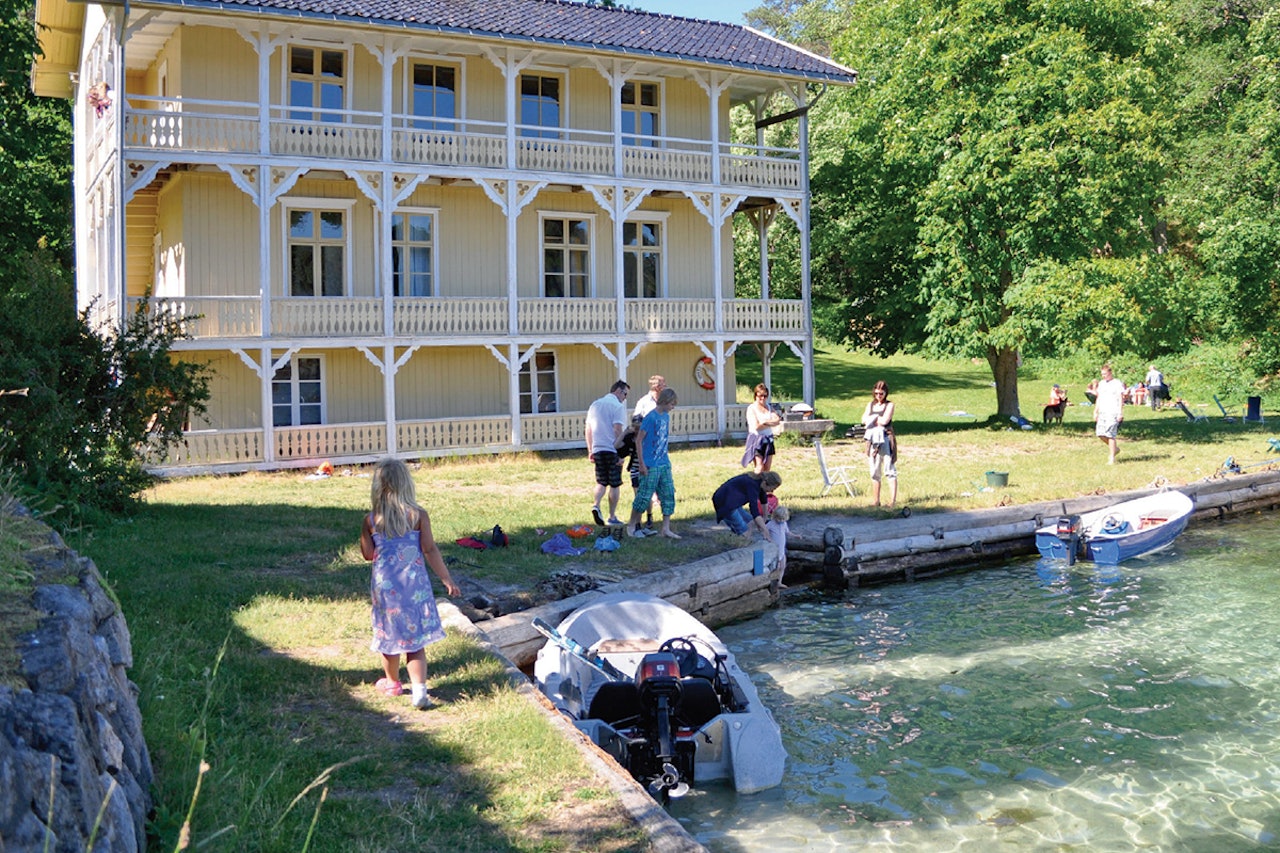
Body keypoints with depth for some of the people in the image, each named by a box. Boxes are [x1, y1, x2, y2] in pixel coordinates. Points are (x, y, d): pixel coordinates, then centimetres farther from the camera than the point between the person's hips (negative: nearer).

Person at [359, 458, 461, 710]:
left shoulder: (371, 520, -6)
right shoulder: (418, 515, -9)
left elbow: (368, 554, 2)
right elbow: (430, 550, -9)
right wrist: (447, 580, -3)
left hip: (384, 585, 1)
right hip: (414, 585, -1)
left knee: (389, 635, 18)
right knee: (415, 641, 3)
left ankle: (392, 682, 37)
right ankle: (419, 690, -10)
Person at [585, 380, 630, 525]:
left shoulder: (595, 405, 13)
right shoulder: (618, 406, -7)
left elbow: (588, 430, 14)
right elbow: (618, 430, -15)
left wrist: (590, 451, 18)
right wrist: (621, 453, -13)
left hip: (597, 450, 5)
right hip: (612, 450, -5)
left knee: (601, 482, 14)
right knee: (614, 484, 5)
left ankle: (596, 505, -10)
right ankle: (612, 517, 9)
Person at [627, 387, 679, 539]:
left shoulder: (666, 417, 9)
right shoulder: (651, 417, -14)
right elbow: (639, 440, -13)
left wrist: (666, 460, 18)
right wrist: (642, 464, -15)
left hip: (664, 464, 8)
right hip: (651, 466, -8)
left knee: (668, 495, 5)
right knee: (644, 496, -2)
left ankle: (666, 529, 10)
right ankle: (631, 525, 14)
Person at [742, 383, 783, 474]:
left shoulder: (769, 407, 12)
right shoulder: (751, 408, -4)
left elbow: (777, 420, -2)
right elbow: (756, 426, -15)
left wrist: (765, 422, -13)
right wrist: (771, 423, -7)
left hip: (768, 439, 6)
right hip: (756, 439, -6)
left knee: (767, 469, 4)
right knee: (759, 469, -12)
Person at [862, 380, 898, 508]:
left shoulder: (889, 405, 1)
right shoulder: (871, 405, 14)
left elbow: (884, 420, -13)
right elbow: (864, 420, 1)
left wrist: (872, 417, -2)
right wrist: (877, 417, -8)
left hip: (886, 440, -5)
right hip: (873, 439, 5)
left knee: (890, 471, -8)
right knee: (875, 472, 9)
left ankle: (892, 501, -10)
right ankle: (875, 501, 16)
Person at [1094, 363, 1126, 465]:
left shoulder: (1117, 383, -4)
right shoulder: (1101, 383, 15)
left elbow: (1121, 399, -6)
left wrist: (1120, 413, -13)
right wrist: (1095, 412, 16)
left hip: (1113, 412, -6)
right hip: (1102, 412, 6)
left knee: (1110, 434, -11)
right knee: (1100, 433, -1)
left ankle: (1112, 458, -5)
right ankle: (1115, 448, 22)